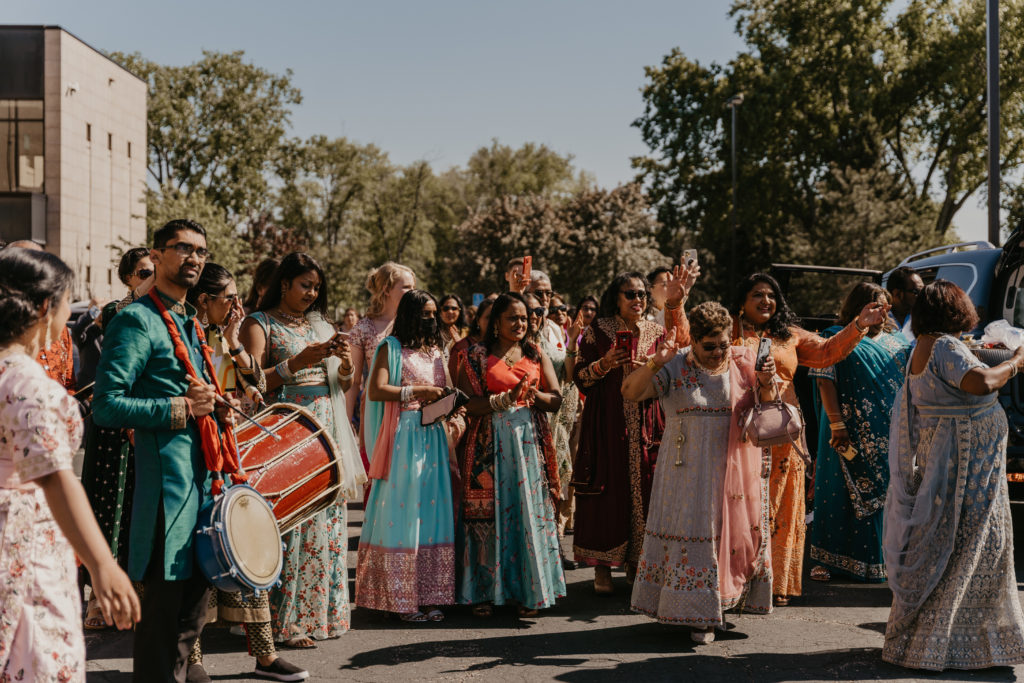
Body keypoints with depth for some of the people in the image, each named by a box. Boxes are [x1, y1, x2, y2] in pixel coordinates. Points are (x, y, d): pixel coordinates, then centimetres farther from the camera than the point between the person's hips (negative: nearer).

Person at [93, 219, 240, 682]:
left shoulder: (190, 322, 19)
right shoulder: (136, 320, -9)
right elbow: (106, 406, -17)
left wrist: (215, 409, 9)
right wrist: (179, 408, -19)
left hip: (204, 478, 9)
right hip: (168, 482, -9)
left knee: (197, 590, 16)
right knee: (165, 599, -3)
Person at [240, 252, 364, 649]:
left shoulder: (321, 325, 17)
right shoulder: (260, 324, 0)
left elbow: (344, 384, 16)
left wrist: (345, 365, -5)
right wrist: (299, 362, -21)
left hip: (327, 435, 6)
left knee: (326, 523, 6)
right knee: (291, 525, -8)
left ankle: (322, 612, 14)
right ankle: (286, 620, -2)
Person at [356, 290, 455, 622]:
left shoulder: (436, 351, 18)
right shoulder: (392, 348, -1)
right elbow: (376, 390, -13)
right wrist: (417, 391, -14)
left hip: (433, 436, 6)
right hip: (403, 436, -6)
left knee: (432, 511, 3)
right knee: (403, 511, -5)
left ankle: (429, 596, 8)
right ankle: (401, 598, 2)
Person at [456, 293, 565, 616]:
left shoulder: (536, 355, 14)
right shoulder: (478, 356, 3)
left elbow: (556, 400, 8)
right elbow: (467, 403, -7)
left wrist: (535, 395, -13)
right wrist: (504, 400, -18)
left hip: (529, 442, 3)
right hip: (490, 444, -3)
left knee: (530, 511, -1)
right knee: (489, 511, -3)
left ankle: (528, 591, 6)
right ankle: (484, 591, 5)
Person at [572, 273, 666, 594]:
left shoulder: (656, 332, 10)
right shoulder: (597, 332, 4)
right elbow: (580, 377, 2)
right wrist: (604, 364, -15)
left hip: (645, 423, 2)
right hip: (606, 422, -2)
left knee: (643, 489, 1)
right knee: (607, 488, -3)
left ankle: (636, 562, 13)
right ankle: (602, 565, 6)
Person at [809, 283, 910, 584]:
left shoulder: (895, 341, 14)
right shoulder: (836, 338, -1)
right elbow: (825, 382, -9)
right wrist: (836, 424, -17)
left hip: (890, 433, 5)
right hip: (851, 433, -4)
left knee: (887, 491, 6)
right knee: (840, 490, -1)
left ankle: (884, 556, 16)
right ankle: (828, 559, 6)